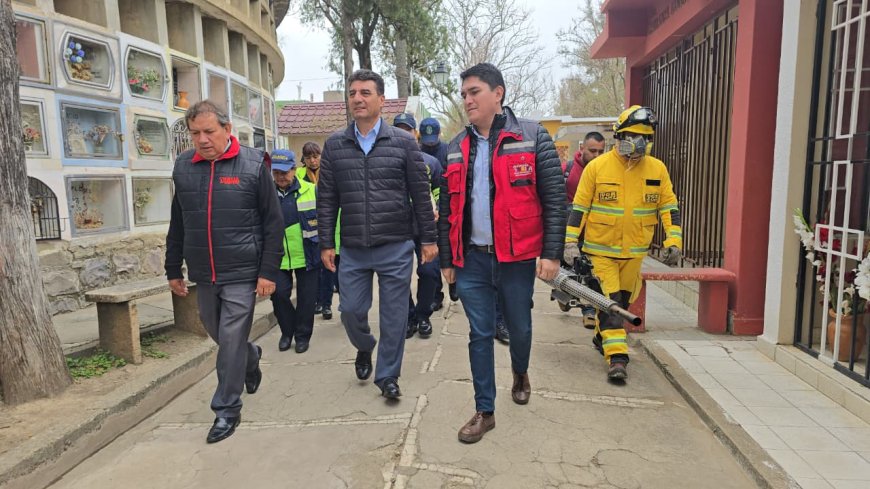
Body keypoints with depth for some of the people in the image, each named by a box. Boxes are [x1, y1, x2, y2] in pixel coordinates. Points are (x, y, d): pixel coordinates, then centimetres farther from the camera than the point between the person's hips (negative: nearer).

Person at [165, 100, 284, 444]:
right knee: (217, 334, 18)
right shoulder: (183, 166, 7)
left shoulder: (253, 164, -6)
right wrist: (174, 270, 15)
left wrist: (268, 271, -11)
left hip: (243, 274, -5)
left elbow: (273, 223, -6)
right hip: (203, 274, 5)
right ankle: (251, 357, 48)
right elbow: (177, 225, 13)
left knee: (231, 341, -1)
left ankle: (227, 409, 16)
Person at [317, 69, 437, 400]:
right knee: (350, 311, 9)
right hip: (353, 249, 2)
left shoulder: (403, 143, -1)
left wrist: (428, 239, -1)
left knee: (394, 315, 5)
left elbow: (421, 195, 0)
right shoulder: (334, 145, 5)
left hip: (396, 247, -2)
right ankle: (364, 348, 42)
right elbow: (326, 199, 6)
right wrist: (326, 244, 3)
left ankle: (387, 376, 24)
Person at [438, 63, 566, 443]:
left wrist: (552, 253, -12)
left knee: (519, 328, 15)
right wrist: (447, 259, 10)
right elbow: (447, 210, 12)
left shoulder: (532, 137, -3)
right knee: (480, 335, 8)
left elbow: (555, 199, -6)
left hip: (517, 257, -2)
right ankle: (484, 411, 22)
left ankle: (520, 373, 47)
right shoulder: (456, 149, 9)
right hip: (472, 259, 3)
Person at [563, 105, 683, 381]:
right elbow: (579, 207, -6)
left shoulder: (657, 169, 0)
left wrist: (674, 240, -6)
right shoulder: (597, 167, -9)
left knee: (623, 300, 17)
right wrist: (570, 242, -10)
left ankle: (602, 337, 39)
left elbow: (669, 207, 4)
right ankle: (617, 356, -5)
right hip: (601, 249, -4)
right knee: (609, 301, -9)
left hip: (635, 251, 4)